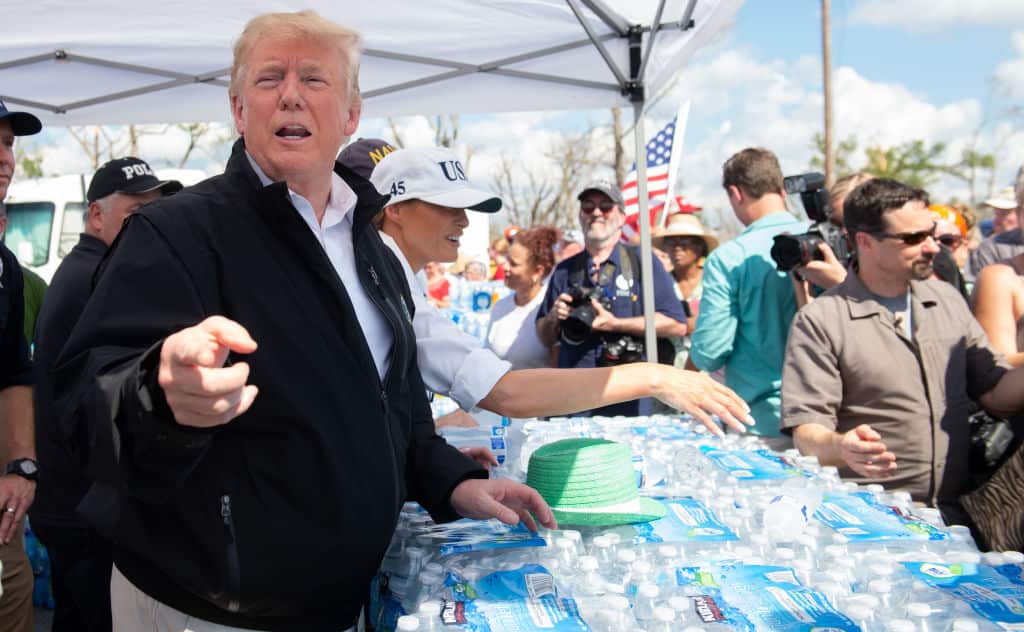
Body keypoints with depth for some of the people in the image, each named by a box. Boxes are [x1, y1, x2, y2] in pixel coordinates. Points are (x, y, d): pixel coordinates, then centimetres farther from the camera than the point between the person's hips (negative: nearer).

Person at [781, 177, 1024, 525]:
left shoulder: (948, 300, 15)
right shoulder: (820, 321, -4)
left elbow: (996, 392, 16)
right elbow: (806, 431, -8)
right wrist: (840, 446, -30)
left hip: (954, 510, 5)